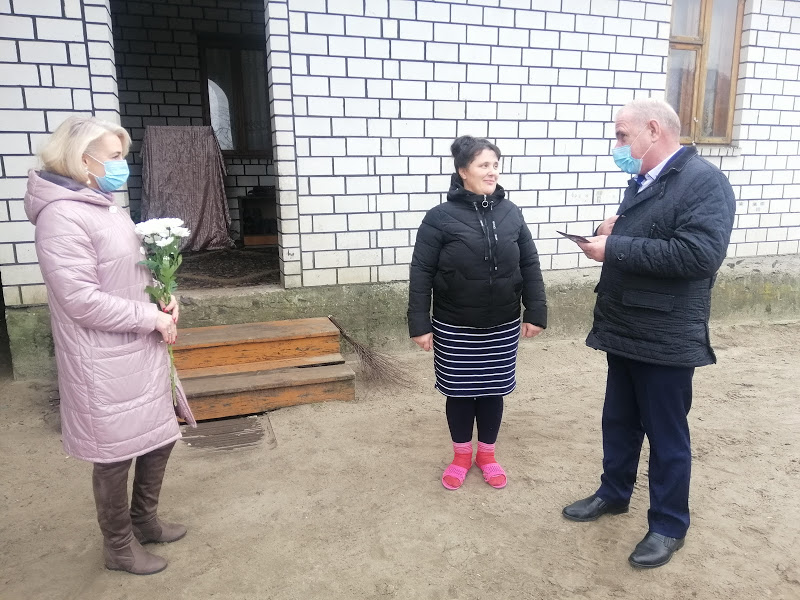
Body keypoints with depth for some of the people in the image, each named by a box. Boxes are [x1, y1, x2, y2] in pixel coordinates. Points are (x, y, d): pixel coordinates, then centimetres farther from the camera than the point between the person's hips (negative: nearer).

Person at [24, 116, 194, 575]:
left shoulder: (107, 207, 9)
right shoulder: (62, 216, -19)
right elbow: (82, 300, -24)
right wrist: (152, 317, -17)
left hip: (141, 349, 9)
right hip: (105, 361, -9)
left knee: (159, 437, 19)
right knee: (115, 454, 9)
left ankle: (144, 520, 41)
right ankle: (119, 546, 31)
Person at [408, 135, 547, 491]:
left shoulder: (510, 213, 1)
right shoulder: (440, 217, -11)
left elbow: (530, 266, 5)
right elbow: (421, 274, -9)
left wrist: (535, 312, 2)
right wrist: (419, 324, -11)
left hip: (502, 327, 3)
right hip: (454, 329, -2)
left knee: (492, 391, 15)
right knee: (460, 391, 12)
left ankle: (487, 454, 36)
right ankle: (461, 456, 34)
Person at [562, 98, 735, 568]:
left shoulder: (704, 181, -15)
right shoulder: (643, 181, 11)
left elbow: (700, 253, -28)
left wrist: (615, 248, -24)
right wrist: (613, 230, 0)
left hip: (665, 338, -8)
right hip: (625, 330, 8)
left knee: (667, 434, 8)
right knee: (619, 421, 21)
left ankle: (669, 525, 27)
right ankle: (614, 493, 41)